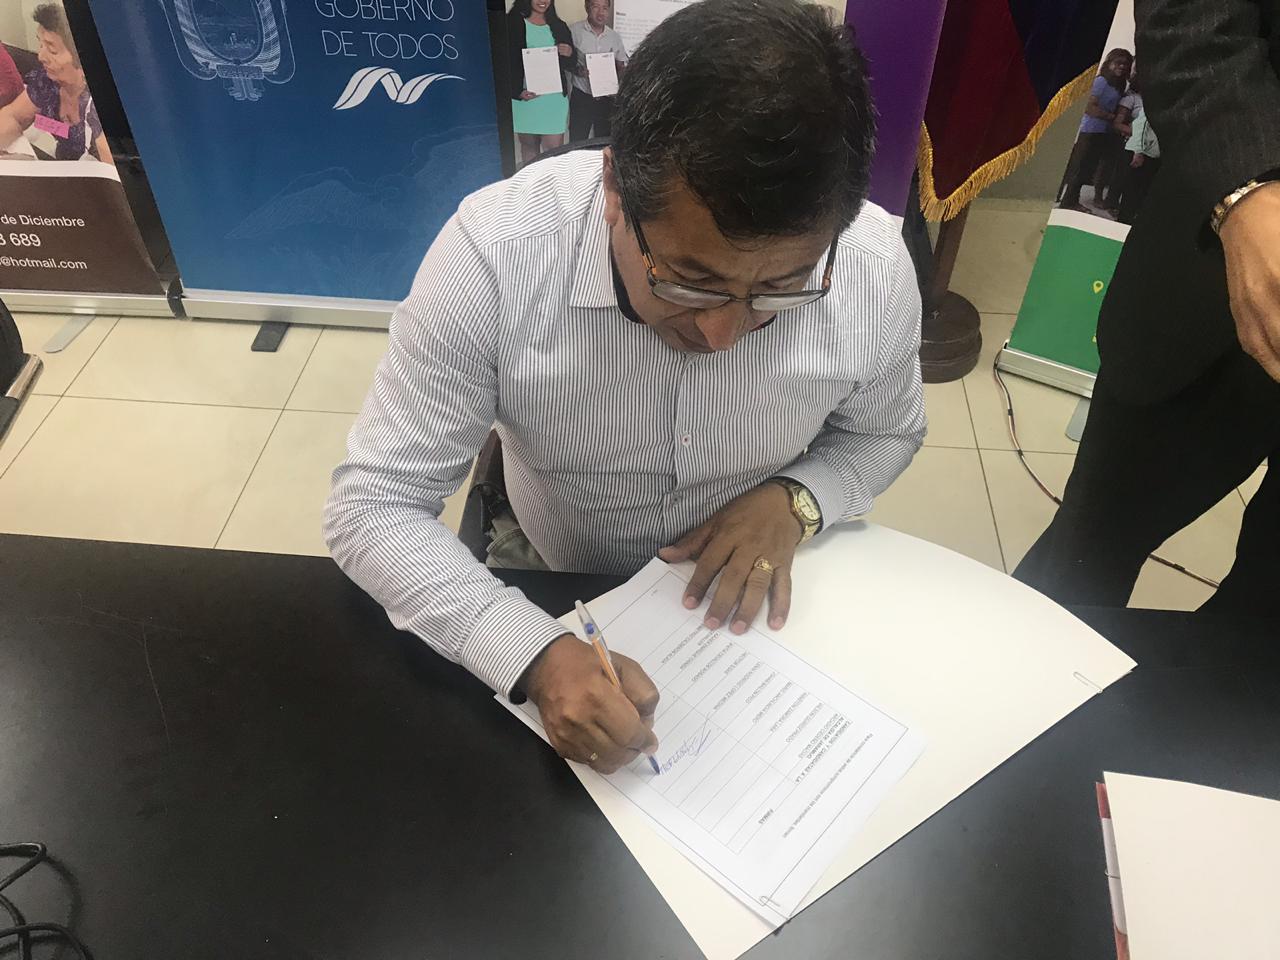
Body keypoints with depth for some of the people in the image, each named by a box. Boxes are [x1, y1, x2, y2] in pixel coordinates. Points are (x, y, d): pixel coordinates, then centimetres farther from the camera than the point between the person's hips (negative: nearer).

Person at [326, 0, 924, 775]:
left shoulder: (876, 270, -21)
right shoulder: (494, 255, -28)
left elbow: (883, 433, 0)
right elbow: (374, 508, -22)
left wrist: (796, 501, -20)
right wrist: (536, 655, -35)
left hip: (749, 601, 1)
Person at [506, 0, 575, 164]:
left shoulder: (559, 26, 13)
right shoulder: (512, 23, -1)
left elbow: (569, 65, 17)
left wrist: (569, 54, -7)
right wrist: (517, 91, -18)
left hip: (554, 97, 2)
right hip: (525, 96, -2)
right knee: (529, 145, 7)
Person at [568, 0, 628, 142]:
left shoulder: (614, 37, 7)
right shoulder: (575, 31, -7)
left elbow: (621, 66, 16)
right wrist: (577, 70, -22)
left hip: (607, 98, 4)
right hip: (581, 97, -4)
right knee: (577, 142, -2)